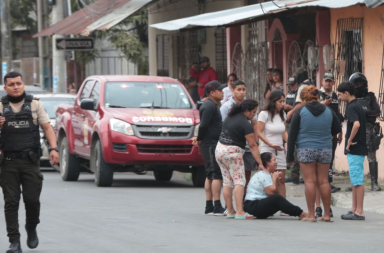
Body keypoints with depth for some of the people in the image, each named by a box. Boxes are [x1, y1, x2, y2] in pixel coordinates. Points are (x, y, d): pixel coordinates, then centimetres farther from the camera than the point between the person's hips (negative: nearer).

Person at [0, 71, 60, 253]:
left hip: (31, 161, 0)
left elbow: (47, 128, 5)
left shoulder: (35, 105, 9)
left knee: (32, 199, -3)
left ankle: (31, 229, 25)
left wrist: (53, 148, -11)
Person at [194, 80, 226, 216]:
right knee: (216, 174, -12)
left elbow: (204, 125, 21)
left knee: (210, 175, 12)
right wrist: (200, 139, -8)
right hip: (211, 145, -11)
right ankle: (217, 207, -16)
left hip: (212, 145, 11)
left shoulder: (211, 105, 19)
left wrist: (200, 139, 12)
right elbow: (203, 125, -21)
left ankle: (209, 207, 15)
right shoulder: (210, 106, -15)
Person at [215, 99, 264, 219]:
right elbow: (253, 146, -15)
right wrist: (260, 163, -13)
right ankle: (240, 212, -17)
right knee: (239, 181, -8)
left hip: (220, 149, 8)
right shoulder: (246, 124, -14)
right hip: (233, 152, -8)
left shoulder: (230, 117, 10)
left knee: (227, 182, 9)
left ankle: (230, 211, 10)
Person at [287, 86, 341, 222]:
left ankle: (311, 214, -3)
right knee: (324, 181, 8)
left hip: (306, 149, -3)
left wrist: (290, 154, 3)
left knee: (309, 181, -1)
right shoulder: (329, 111, 5)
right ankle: (327, 214, 11)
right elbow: (337, 129, 17)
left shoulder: (300, 112, -3)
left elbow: (292, 134, -2)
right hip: (325, 149, 3)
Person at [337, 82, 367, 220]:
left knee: (357, 181, -7)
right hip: (359, 148, 10)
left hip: (355, 150, -10)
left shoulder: (352, 107, -15)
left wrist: (350, 141, -21)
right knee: (356, 180, 14)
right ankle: (354, 209, 19)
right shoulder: (358, 106, 14)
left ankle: (359, 212, -5)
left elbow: (356, 124, -32)